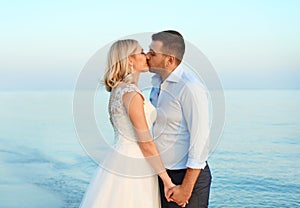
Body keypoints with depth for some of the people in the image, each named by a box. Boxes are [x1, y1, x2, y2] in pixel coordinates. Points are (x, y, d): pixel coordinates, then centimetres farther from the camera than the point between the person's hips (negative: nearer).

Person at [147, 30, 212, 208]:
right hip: (161, 173, 8)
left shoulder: (190, 88, -19)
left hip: (187, 174, -8)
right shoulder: (157, 82, 8)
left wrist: (186, 188, -19)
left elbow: (200, 140, -20)